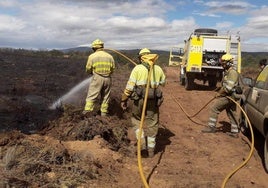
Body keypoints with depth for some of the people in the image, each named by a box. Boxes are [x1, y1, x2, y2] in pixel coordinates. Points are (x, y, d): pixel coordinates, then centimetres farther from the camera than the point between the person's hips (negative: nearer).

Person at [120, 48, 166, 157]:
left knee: (137, 120, 19)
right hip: (153, 100, 3)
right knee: (152, 124, 13)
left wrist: (124, 100, 0)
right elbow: (163, 82, 22)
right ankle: (151, 150, 20)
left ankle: (142, 142, 4)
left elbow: (129, 86, -8)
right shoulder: (158, 69, 6)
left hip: (140, 100, -3)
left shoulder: (137, 68, -5)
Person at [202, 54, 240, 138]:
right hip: (230, 97, 10)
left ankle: (211, 127, 0)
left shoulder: (232, 72, -17)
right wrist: (219, 92, 9)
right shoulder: (227, 72, 16)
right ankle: (234, 132, 20)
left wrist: (220, 93, -15)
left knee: (214, 109, -7)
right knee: (232, 114, 13)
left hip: (228, 97, -10)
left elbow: (228, 87, -25)